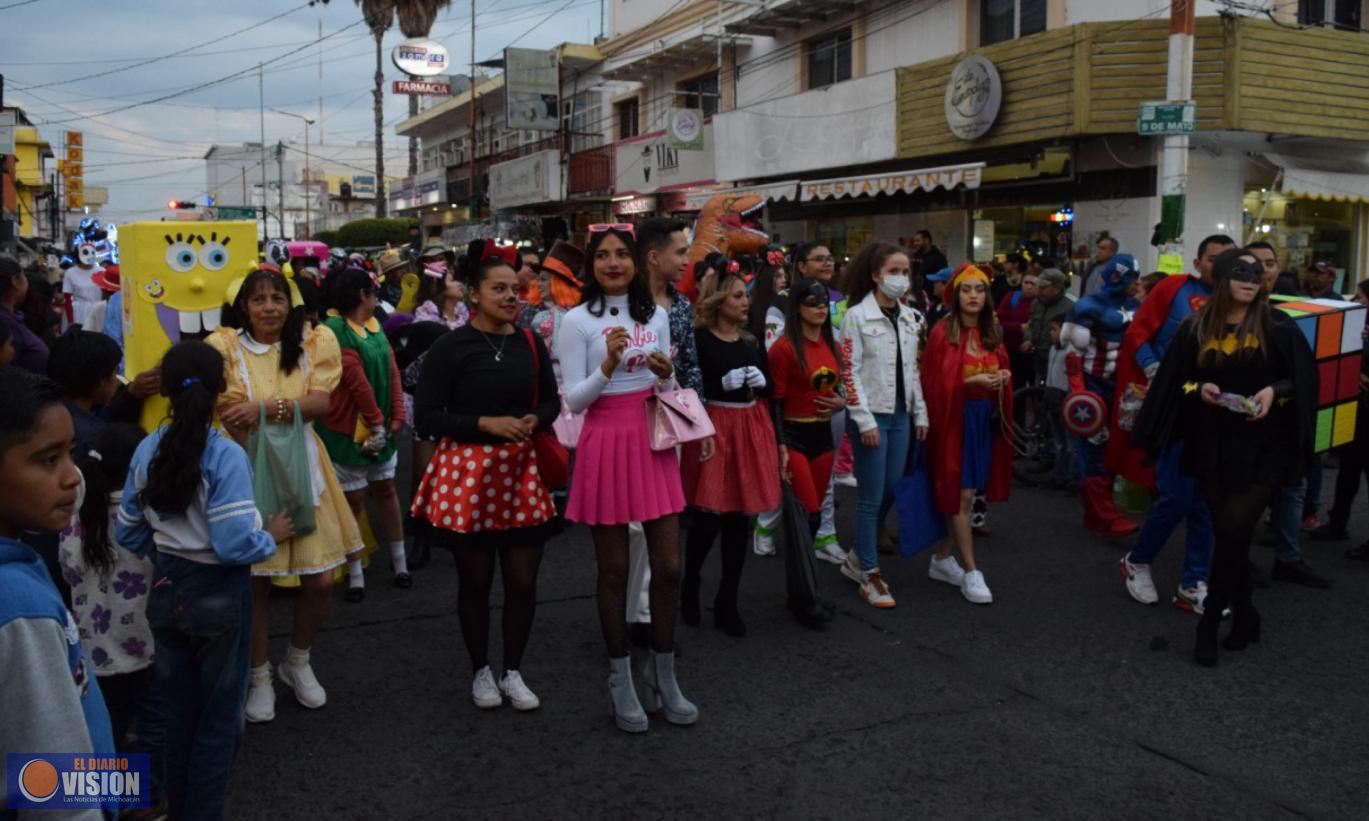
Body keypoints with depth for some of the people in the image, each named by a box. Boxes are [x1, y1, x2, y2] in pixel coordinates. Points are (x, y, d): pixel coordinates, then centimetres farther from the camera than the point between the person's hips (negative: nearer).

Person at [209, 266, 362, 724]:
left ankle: (297, 663, 31)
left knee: (319, 580, 4)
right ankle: (260, 676, 24)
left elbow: (322, 403, -10)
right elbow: (234, 419, -10)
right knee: (255, 579, 2)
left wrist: (266, 407, -21)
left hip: (303, 469, 2)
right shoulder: (226, 346, -5)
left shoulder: (313, 343, 3)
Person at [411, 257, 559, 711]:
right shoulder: (449, 347, -10)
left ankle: (513, 671, 27)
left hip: (521, 470, 3)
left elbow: (550, 402, 14)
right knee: (475, 580, 11)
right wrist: (486, 423, -19)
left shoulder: (531, 344, 3)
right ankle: (481, 671, 31)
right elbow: (426, 418, -11)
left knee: (523, 581, 6)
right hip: (467, 472, -3)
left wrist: (535, 420, -8)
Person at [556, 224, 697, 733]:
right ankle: (621, 681, 20)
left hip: (653, 443, 4)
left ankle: (664, 676, 22)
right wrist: (608, 365, -23)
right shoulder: (578, 320, -5)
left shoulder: (655, 315, 8)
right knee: (614, 570, 6)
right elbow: (573, 401, -8)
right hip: (606, 446, -4)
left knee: (669, 566, 6)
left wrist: (666, 375, -8)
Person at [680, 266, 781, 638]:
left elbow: (770, 388, 14)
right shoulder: (699, 339, -7)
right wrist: (724, 382, -20)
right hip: (712, 430, -6)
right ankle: (690, 587, 22)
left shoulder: (753, 341, 11)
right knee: (708, 518, -5)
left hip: (750, 430, 6)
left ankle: (728, 603, 18)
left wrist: (760, 381, -5)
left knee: (740, 520, 7)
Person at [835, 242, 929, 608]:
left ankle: (857, 558, 26)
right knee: (872, 497, -2)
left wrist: (920, 413, 12)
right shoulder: (857, 316, -9)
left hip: (900, 414, 6)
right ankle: (869, 574, 10)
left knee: (891, 492, 9)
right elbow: (849, 372, -12)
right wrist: (864, 420, -16)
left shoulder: (911, 317, 9)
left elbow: (914, 369, 15)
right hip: (871, 415, -6)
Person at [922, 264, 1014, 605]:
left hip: (986, 418, 6)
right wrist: (971, 382, -23)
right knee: (961, 494, -5)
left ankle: (942, 559, 23)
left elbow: (1001, 372, 18)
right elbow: (938, 383, -11)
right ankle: (971, 571, 1)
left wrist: (1002, 378, -4)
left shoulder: (993, 332, 10)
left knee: (960, 493, 11)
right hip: (955, 418, -6)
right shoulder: (943, 333, -9)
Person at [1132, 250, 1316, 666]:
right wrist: (1199, 389, -12)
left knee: (1233, 532, -11)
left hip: (1264, 448, -2)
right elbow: (1175, 382, 7)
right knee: (1228, 534, 10)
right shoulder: (1196, 329, 3)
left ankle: (1209, 621, 4)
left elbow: (1304, 377, 2)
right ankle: (1244, 613, 28)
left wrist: (1274, 392, -16)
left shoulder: (1278, 326, -2)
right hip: (1212, 447, 3)